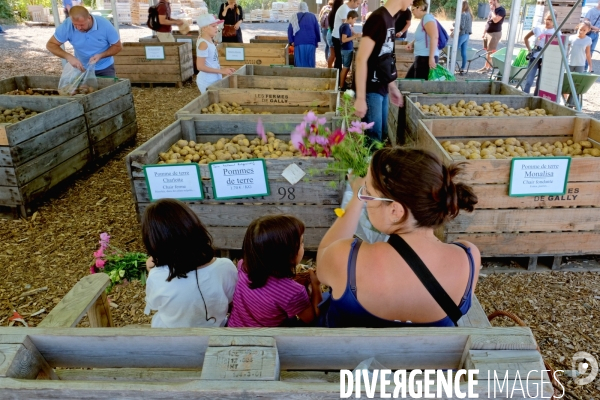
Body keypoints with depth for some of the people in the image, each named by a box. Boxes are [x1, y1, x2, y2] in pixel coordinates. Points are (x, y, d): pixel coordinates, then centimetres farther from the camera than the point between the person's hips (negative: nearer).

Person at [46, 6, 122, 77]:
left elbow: (118, 46, -11)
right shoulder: (67, 25, -20)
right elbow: (50, 45, -13)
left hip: (105, 68, -1)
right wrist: (68, 57, -32)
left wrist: (101, 55, -28)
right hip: (82, 68, 1)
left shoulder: (105, 25, -24)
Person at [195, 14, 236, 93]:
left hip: (214, 80, 9)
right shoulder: (203, 44, -17)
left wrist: (224, 69, 7)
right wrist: (221, 71, -21)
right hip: (207, 82, -9)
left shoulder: (210, 42, 10)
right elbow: (200, 66, -22)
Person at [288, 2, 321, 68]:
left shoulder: (294, 17, 8)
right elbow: (317, 30, 10)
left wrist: (291, 41, 10)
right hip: (311, 42, 0)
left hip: (299, 43, 0)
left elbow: (290, 30, 6)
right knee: (310, 62, 3)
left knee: (300, 63, 0)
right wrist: (317, 41, 15)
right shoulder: (312, 16, 9)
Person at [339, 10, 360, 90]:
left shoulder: (345, 25, 9)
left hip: (346, 49, 9)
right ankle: (341, 86, 4)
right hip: (347, 50, -9)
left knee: (346, 67, 17)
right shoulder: (346, 26, -18)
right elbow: (344, 40, -24)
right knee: (346, 68, -2)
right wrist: (355, 36, -24)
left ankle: (343, 83, 26)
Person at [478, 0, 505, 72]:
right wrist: (484, 32, 17)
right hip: (488, 33, 9)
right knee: (488, 51, 10)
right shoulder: (492, 10, 16)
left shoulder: (501, 10, -12)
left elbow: (495, 20, -26)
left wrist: (493, 11, -14)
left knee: (490, 51, -8)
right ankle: (487, 67, 15)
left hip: (495, 33, -9)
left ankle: (487, 67, -5)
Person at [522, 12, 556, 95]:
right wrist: (530, 50, 4)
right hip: (535, 57, 0)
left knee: (540, 83, 6)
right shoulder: (538, 28, 2)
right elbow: (526, 38, 14)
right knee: (529, 81, -9)